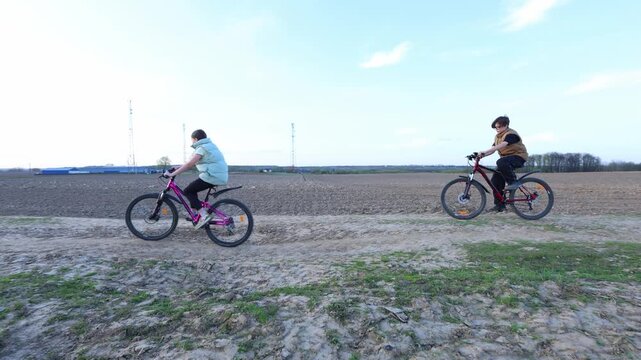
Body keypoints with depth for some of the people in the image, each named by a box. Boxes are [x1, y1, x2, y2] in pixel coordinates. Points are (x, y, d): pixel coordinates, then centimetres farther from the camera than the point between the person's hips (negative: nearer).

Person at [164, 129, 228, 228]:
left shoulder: (202, 148, -8)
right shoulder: (210, 145, 20)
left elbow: (189, 164, -15)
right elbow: (191, 163, 23)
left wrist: (172, 174, -10)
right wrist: (178, 168, 22)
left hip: (211, 177, -9)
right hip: (220, 177, 10)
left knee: (187, 191, 1)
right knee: (192, 190, 22)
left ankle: (204, 215, -8)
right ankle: (195, 214, 23)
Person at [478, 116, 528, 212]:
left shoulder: (511, 134, -17)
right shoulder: (497, 136, 11)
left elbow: (502, 145, -34)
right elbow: (493, 149, 2)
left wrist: (485, 152, -45)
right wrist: (482, 155, -18)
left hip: (518, 156, -9)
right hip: (506, 158, 9)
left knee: (501, 162, -39)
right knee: (495, 180, -2)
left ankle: (513, 182, -20)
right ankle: (499, 205, 5)